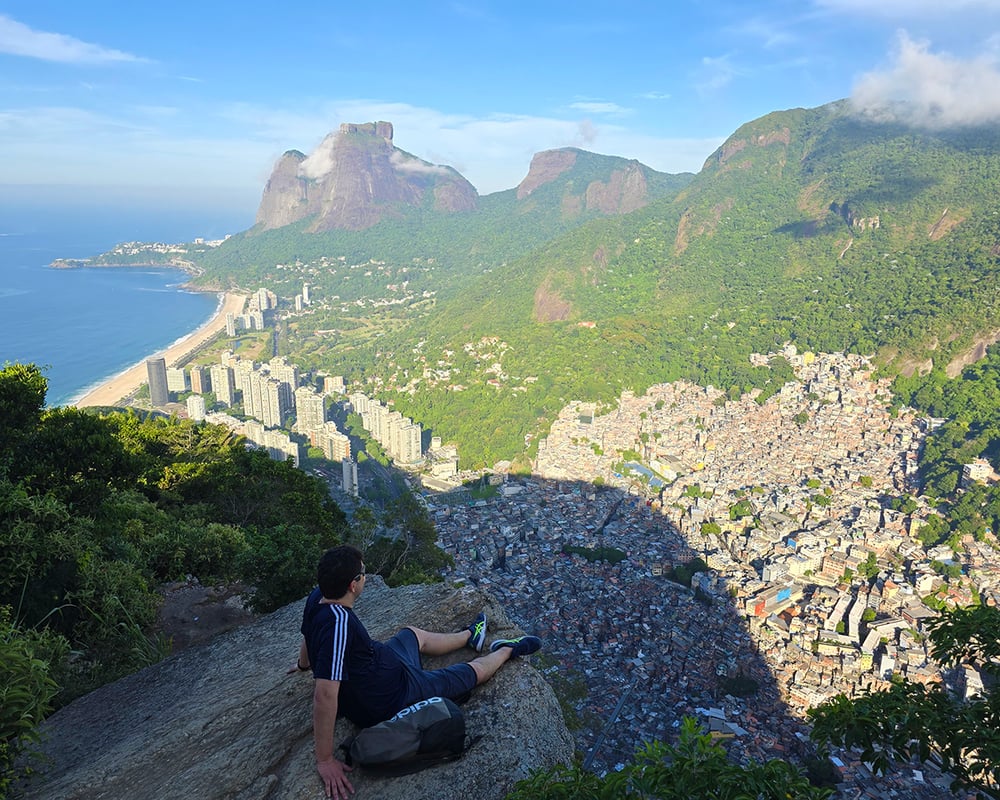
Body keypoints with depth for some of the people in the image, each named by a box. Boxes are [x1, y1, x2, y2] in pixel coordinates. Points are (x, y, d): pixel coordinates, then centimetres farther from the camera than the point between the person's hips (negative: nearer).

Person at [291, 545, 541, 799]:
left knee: (414, 635, 32)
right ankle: (508, 650, 43)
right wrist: (325, 760, -35)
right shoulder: (339, 625, -42)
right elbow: (325, 695, -42)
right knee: (475, 670, 11)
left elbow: (308, 638, 7)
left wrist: (304, 664, 28)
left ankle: (470, 636, 61)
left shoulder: (317, 597, -15)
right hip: (392, 697, -8)